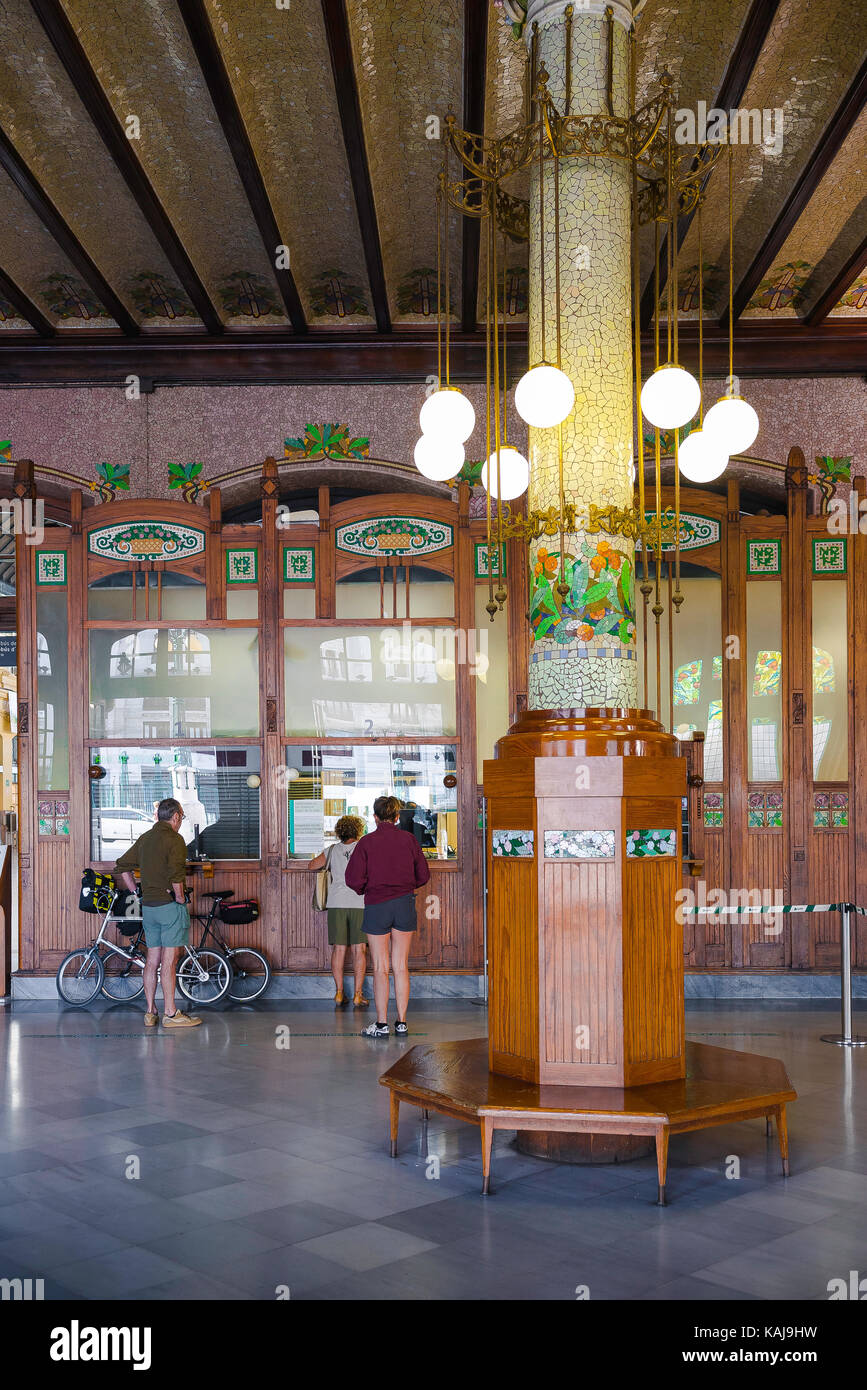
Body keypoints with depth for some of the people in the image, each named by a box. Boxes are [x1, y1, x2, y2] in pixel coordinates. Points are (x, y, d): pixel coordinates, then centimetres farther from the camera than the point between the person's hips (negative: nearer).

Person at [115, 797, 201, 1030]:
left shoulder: (144, 838, 13)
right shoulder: (174, 839, -11)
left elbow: (123, 866, 16)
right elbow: (175, 874, -23)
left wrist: (136, 893, 16)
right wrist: (180, 897, -11)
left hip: (148, 906, 7)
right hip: (170, 906, -7)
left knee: (152, 961, 10)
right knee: (169, 961, -4)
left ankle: (150, 1013, 14)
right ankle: (170, 1014, -1)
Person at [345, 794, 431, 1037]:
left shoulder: (367, 842, -7)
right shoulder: (409, 839, 1)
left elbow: (354, 879, -10)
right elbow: (423, 875, 4)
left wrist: (364, 889, 11)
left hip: (377, 907, -3)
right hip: (405, 905, 3)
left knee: (380, 968, 3)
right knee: (401, 967, 8)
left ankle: (381, 1024, 4)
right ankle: (401, 1023, 9)